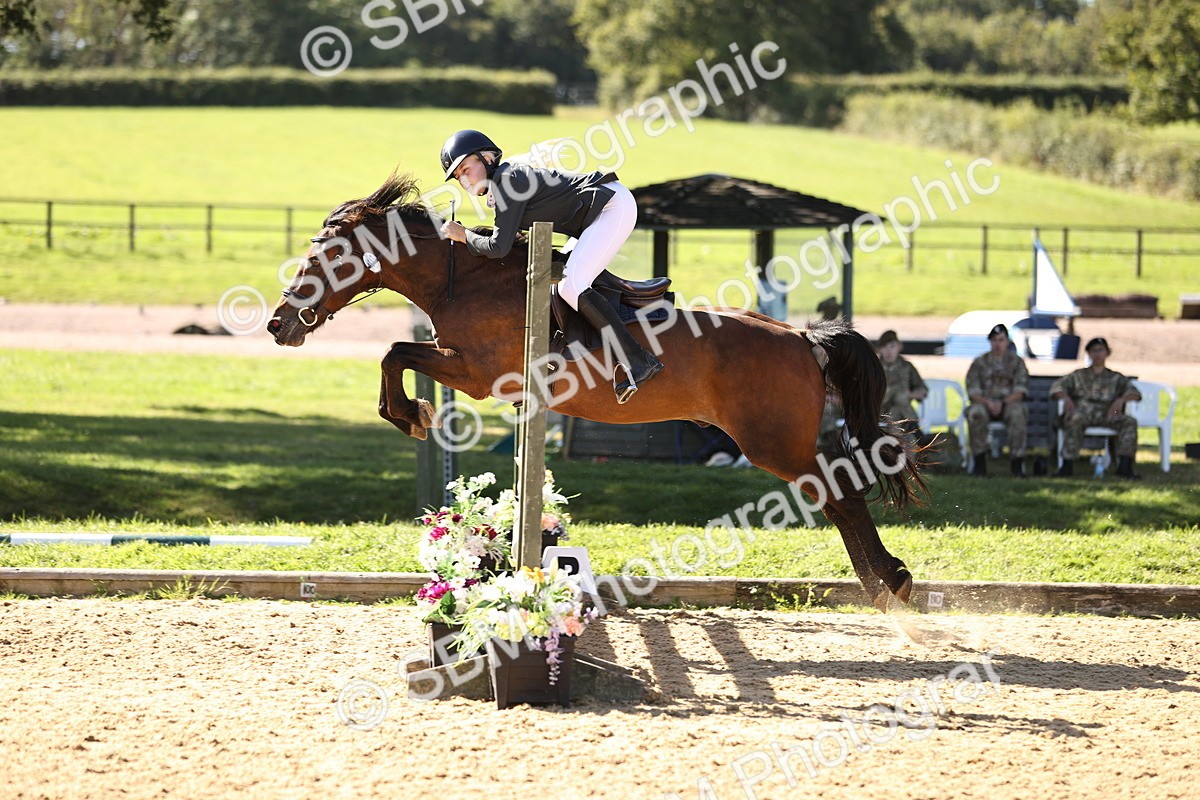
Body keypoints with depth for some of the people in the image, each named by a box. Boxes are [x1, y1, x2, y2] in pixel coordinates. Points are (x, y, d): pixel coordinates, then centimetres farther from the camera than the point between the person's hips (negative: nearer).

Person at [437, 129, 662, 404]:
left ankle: (638, 360, -26)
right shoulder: (499, 185, 15)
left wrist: (464, 235, -4)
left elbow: (499, 247, -19)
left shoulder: (508, 182, -15)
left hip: (613, 204, -11)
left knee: (570, 287, -20)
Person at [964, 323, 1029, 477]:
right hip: (984, 402, 1)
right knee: (975, 414, -35)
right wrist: (988, 403, -16)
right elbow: (973, 391, 4)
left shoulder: (1016, 362, 11)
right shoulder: (979, 363, 13)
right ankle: (980, 462, -30)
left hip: (1009, 402, -1)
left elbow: (1020, 391, 1)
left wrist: (1003, 403, -16)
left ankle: (1017, 463, -33)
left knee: (1017, 414, -36)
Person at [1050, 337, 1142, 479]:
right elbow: (1056, 387, 14)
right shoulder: (1078, 376, 26)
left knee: (1129, 421, -27)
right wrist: (1066, 397, -10)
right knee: (1074, 419, -38)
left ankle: (1124, 465, -33)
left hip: (1106, 414, 1)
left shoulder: (1116, 378, 26)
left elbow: (1134, 392, 13)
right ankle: (1068, 464, -42)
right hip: (1082, 411, -1)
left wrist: (1121, 399, -10)